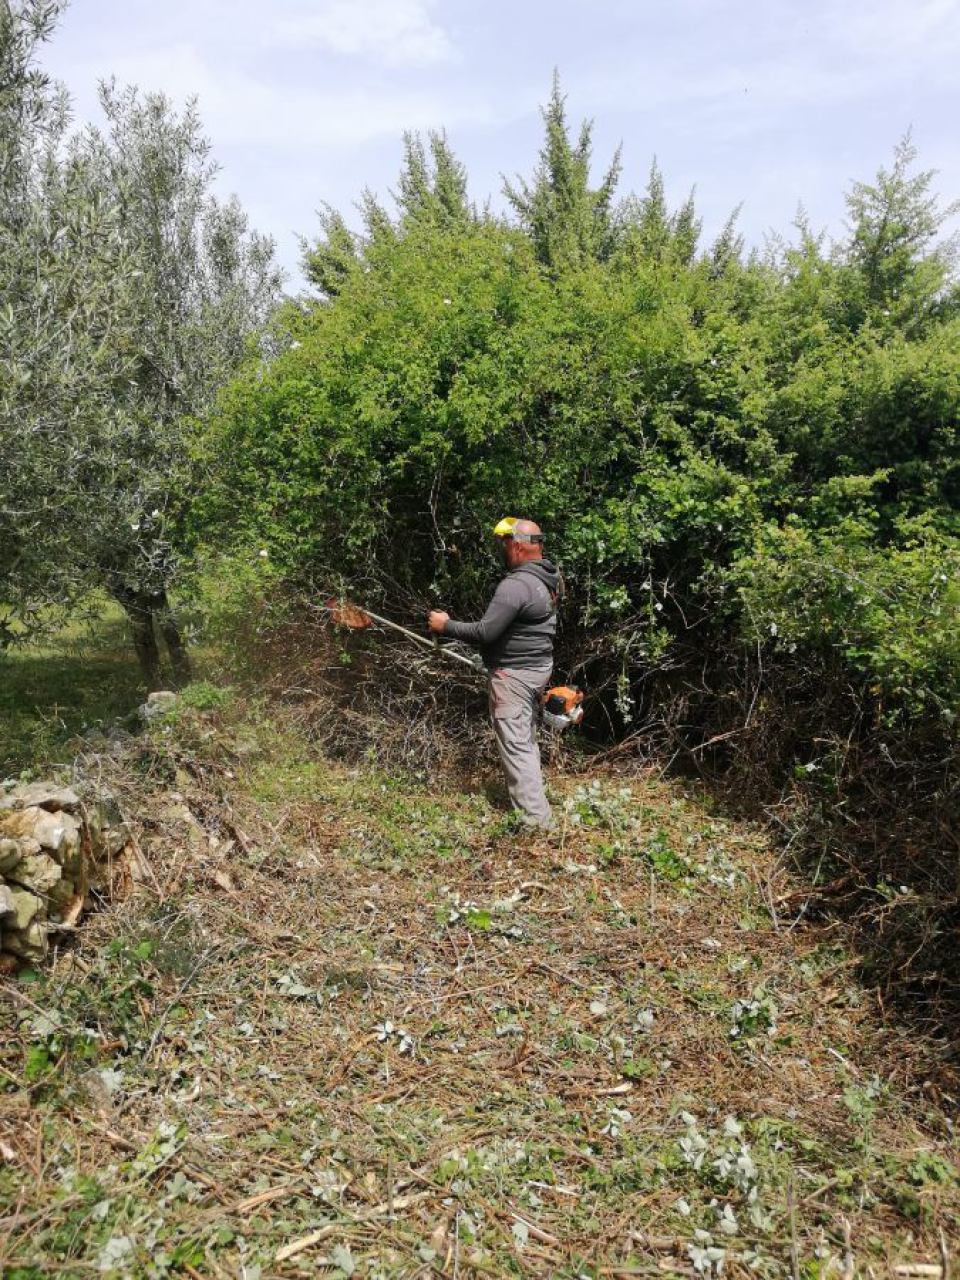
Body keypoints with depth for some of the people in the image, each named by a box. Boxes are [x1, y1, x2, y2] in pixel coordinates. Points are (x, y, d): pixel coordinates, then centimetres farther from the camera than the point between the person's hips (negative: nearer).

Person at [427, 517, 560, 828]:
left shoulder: (516, 585, -23)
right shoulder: (547, 578, 6)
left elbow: (485, 632, -24)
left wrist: (446, 625, -11)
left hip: (514, 674, -10)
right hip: (539, 666, 10)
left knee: (516, 746, -5)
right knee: (527, 740, 20)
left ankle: (536, 821, -5)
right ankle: (533, 800, 29)